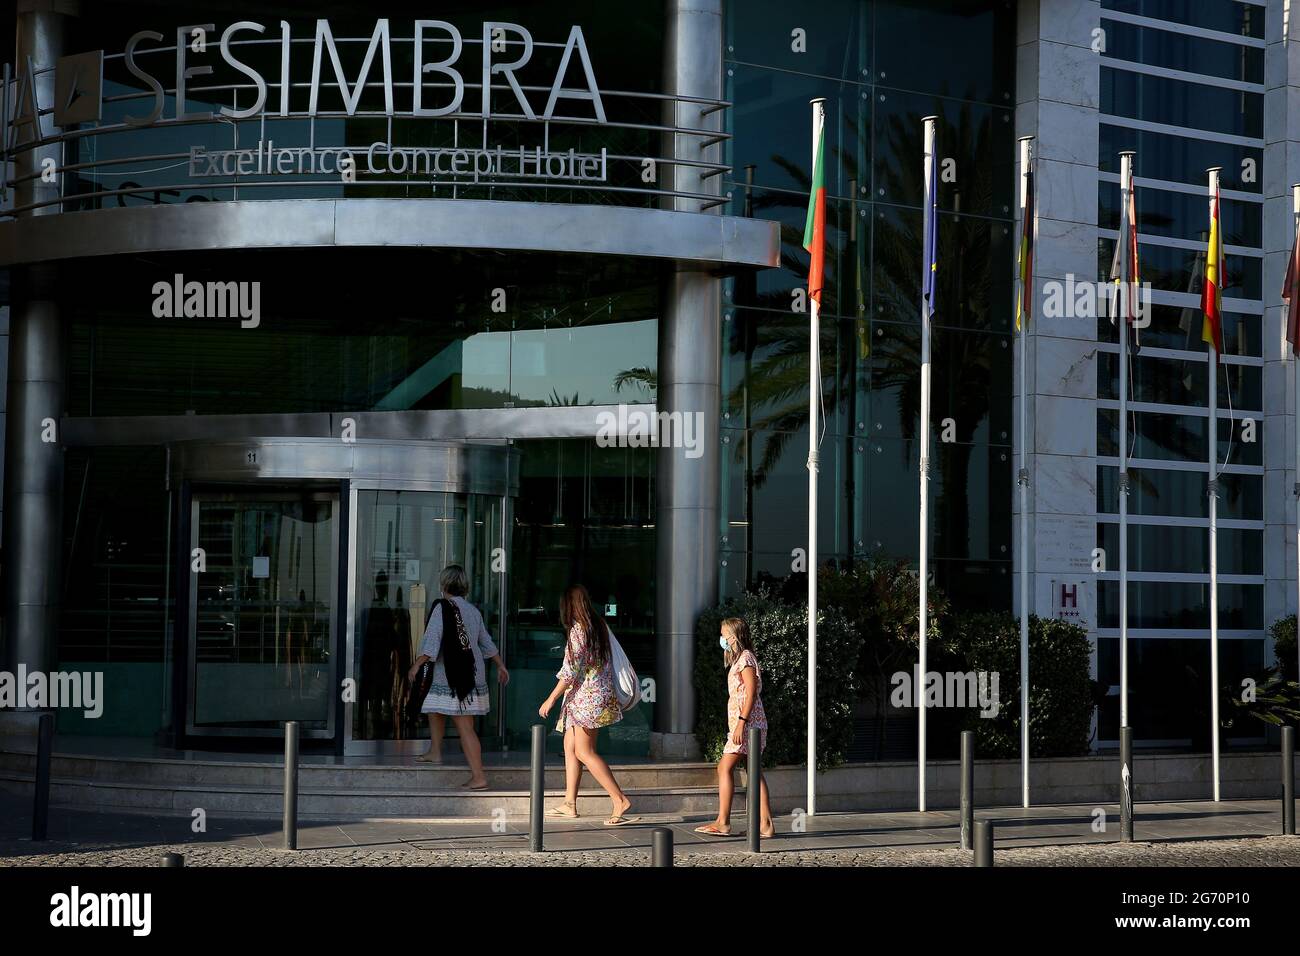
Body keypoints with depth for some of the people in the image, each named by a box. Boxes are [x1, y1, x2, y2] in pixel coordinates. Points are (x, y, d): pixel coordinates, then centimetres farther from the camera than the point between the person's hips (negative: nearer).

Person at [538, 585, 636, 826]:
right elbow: (608, 663, 15)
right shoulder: (599, 626, 11)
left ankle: (620, 800, -16)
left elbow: (571, 670, -17)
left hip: (585, 696, -9)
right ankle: (570, 803, 14)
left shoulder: (578, 629, -14)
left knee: (584, 751, -9)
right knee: (570, 746, 13)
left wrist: (552, 699, -12)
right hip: (598, 694, 9)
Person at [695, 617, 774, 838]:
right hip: (744, 723, 10)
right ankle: (766, 823, 5)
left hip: (747, 721, -10)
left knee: (725, 767, -11)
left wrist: (741, 722, -23)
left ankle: (723, 823, -11)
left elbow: (751, 692, -18)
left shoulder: (745, 658, -10)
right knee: (754, 771, 7)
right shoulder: (739, 659, 20)